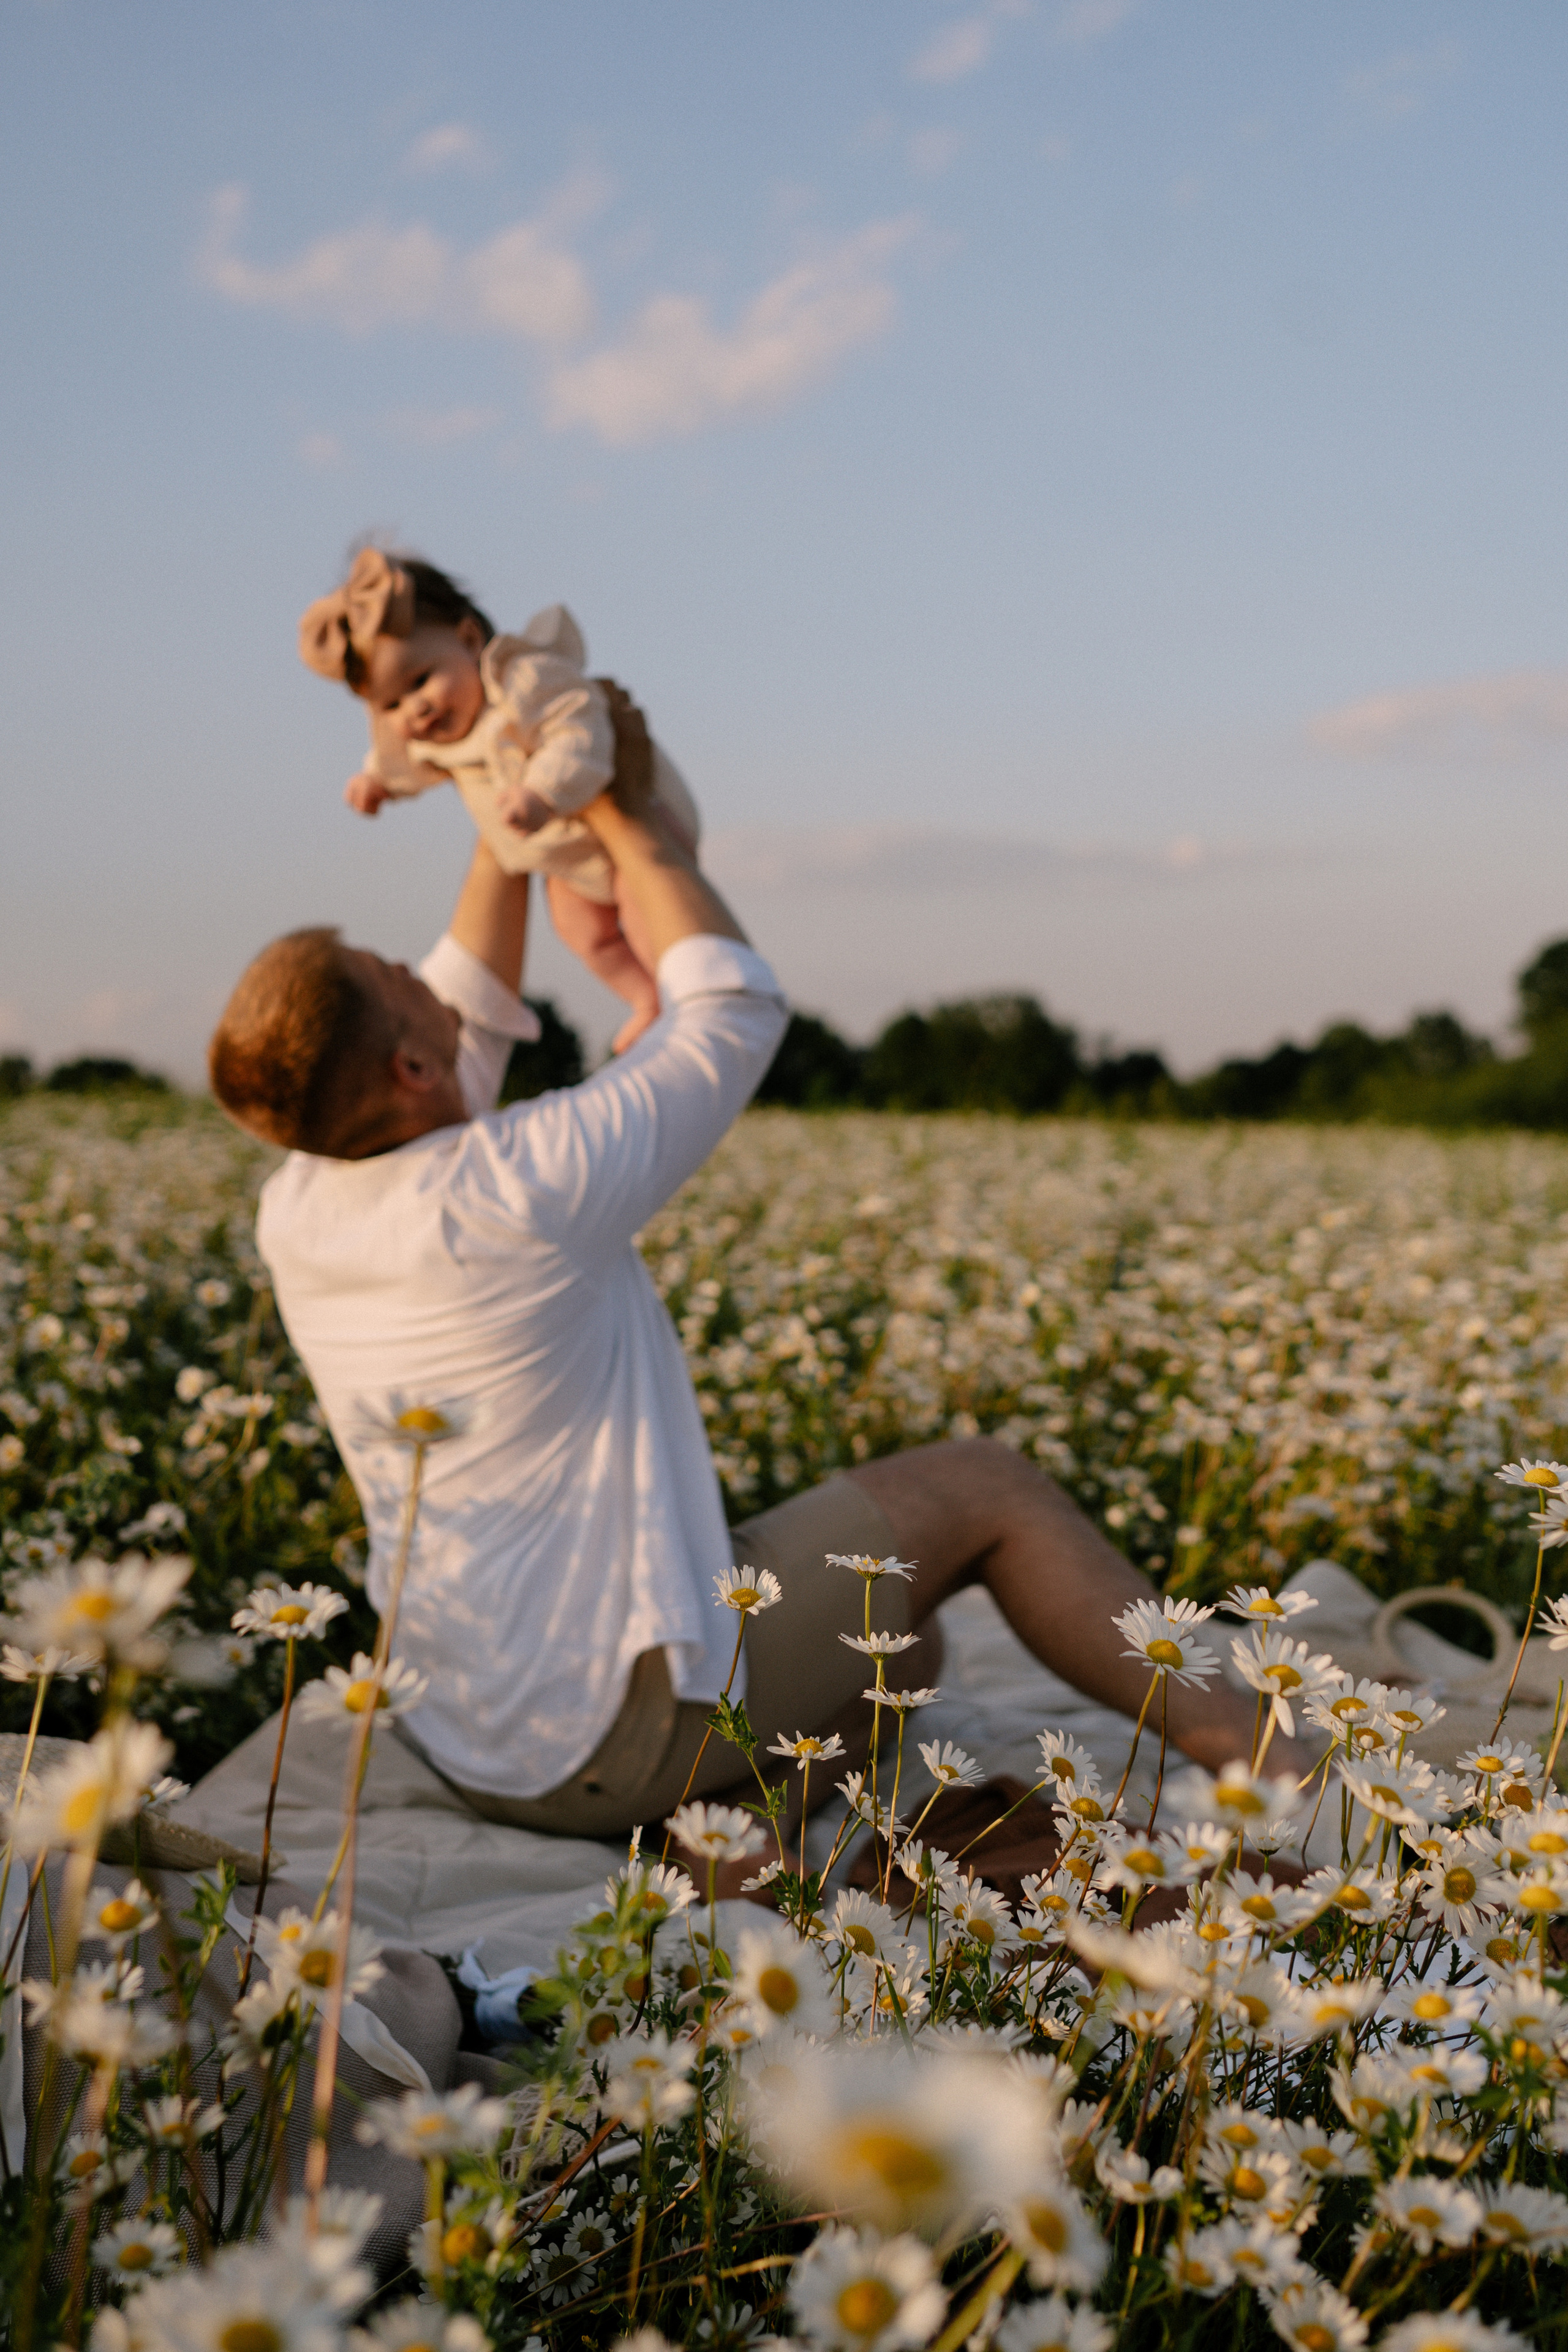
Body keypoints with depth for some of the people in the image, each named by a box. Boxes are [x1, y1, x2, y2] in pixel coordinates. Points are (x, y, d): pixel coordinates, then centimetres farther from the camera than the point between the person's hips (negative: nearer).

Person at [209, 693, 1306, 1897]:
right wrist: (625, 809, 3)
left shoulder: (297, 1214, -1)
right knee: (981, 1488, 6)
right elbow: (739, 1007, -8)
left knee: (897, 1631, 24)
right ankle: (1247, 1748, 10)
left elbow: (474, 1018, 17)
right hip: (612, 1730, -8)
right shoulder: (524, 1186, -23)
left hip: (478, 1736, 8)